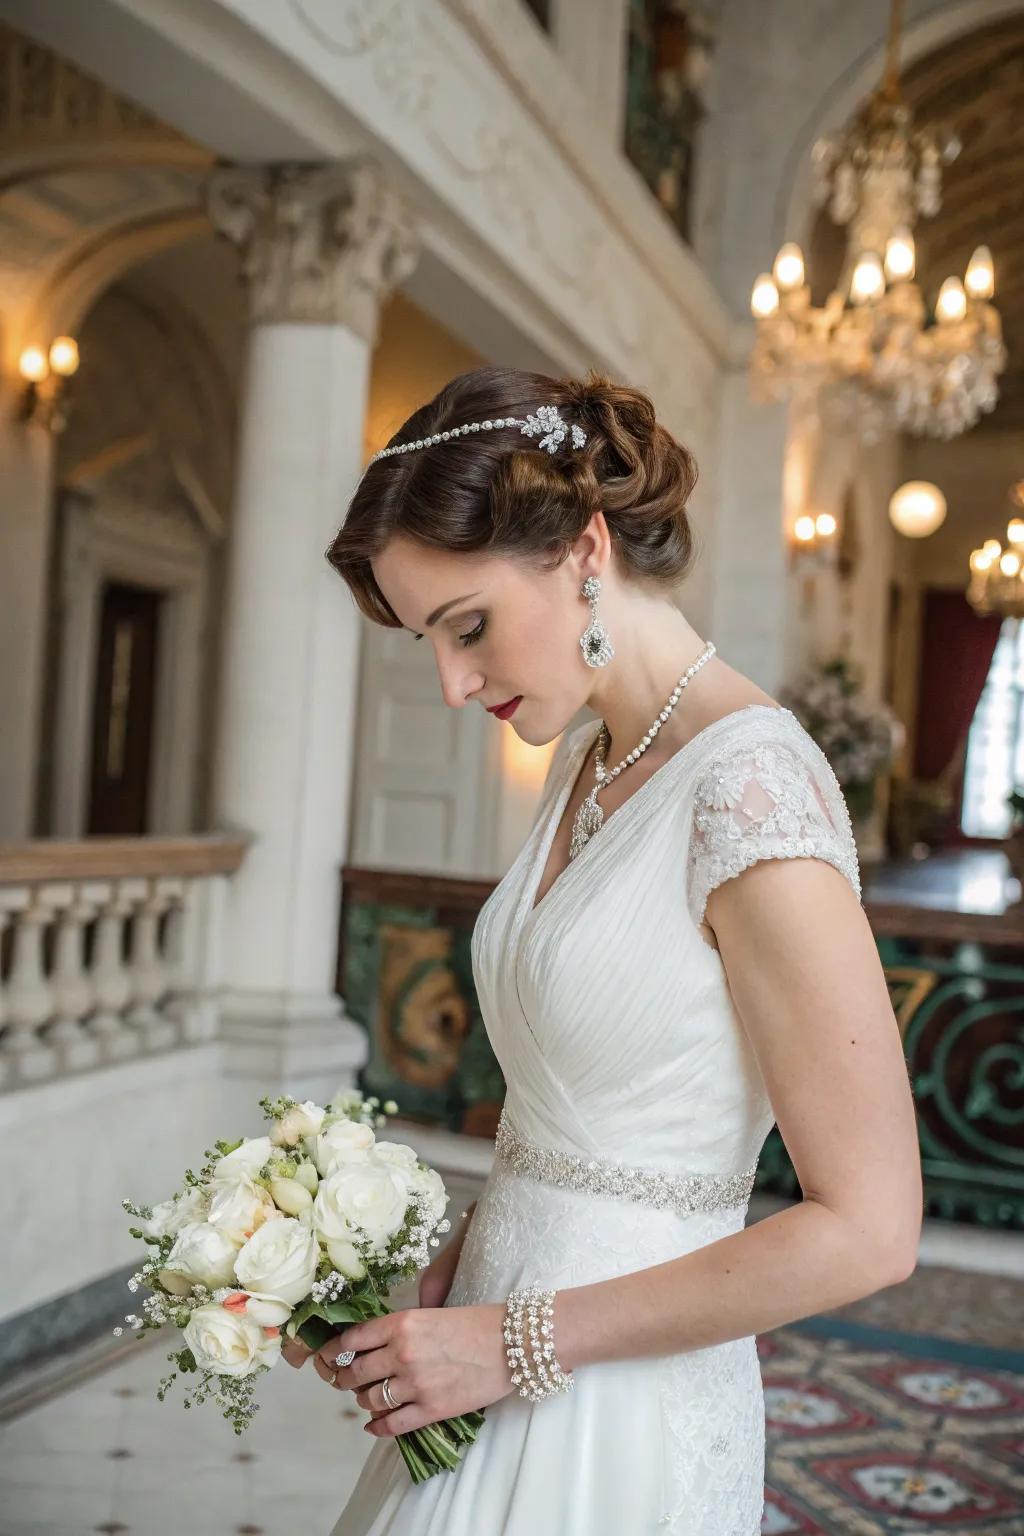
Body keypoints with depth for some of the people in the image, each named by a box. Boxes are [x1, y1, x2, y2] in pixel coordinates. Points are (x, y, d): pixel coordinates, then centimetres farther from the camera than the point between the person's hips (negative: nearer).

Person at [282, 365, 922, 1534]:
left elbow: (865, 1229, -21)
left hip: (620, 1412, -7)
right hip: (503, 1351, 7)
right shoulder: (583, 759, 4)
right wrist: (453, 1263, -4)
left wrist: (516, 1340, -17)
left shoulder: (751, 788, -22)